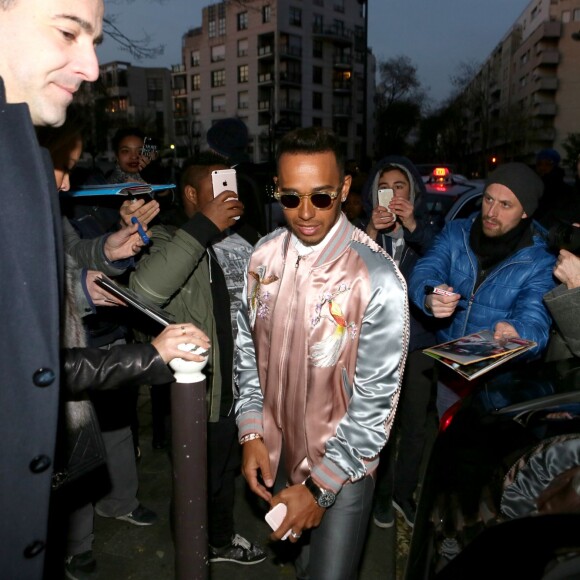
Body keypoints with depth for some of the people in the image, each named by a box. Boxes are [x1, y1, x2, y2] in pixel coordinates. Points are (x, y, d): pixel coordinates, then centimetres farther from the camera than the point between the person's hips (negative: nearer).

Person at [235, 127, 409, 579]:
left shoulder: (378, 278, -24)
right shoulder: (264, 256, -7)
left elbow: (376, 399, -20)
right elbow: (249, 349, 3)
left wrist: (321, 486, -16)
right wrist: (251, 433, -3)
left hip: (342, 467, -5)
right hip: (276, 455, 5)